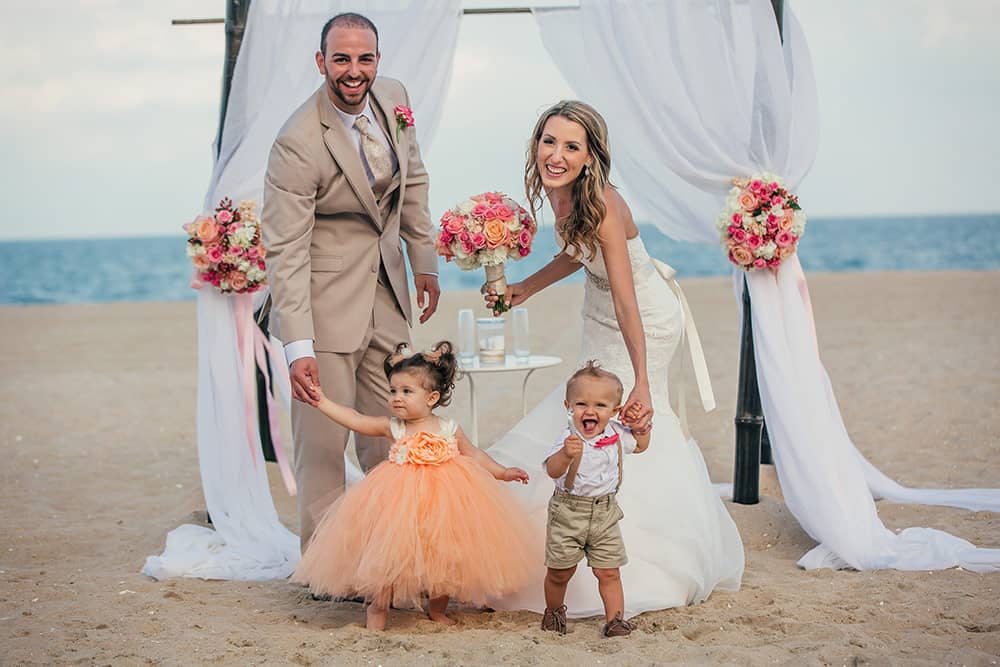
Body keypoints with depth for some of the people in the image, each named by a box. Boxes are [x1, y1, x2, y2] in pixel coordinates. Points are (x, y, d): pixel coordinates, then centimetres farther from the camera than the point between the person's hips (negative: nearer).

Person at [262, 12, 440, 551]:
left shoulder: (394, 97, -1)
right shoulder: (298, 143, -22)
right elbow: (285, 251, -23)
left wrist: (424, 262, 16)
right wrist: (298, 348, -28)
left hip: (387, 293, 7)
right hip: (325, 302, -7)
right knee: (323, 439, -1)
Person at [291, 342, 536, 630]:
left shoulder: (449, 429, 0)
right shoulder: (392, 427, -1)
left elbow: (474, 455, 12)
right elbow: (355, 420, -3)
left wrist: (503, 473, 10)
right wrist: (322, 402, -8)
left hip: (443, 502, 1)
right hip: (401, 503, -1)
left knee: (445, 556, 5)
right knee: (389, 554, -3)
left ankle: (437, 608, 27)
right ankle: (378, 606, 16)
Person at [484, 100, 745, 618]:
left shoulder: (602, 205, -34)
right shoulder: (556, 191, -11)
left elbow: (626, 303, -37)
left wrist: (640, 384, -40)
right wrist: (523, 290, 4)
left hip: (643, 321, -8)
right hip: (600, 314, 8)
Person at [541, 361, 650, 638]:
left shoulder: (616, 433, -2)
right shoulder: (569, 437, -20)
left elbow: (640, 446, 20)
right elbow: (552, 470, -34)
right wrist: (566, 454, -52)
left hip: (605, 513, 3)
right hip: (568, 512, -3)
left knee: (609, 573, 4)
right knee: (560, 572, 9)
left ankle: (615, 619, 14)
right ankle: (554, 611, 33)